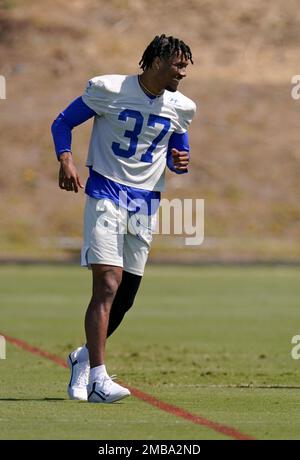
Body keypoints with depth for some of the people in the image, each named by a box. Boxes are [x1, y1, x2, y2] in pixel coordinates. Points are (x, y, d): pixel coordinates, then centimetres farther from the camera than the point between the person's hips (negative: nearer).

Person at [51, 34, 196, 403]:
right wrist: (66, 159, -15)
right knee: (108, 285, -18)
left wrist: (180, 162, -3)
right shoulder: (108, 89, -7)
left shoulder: (181, 108, 7)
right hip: (106, 195, -5)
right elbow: (62, 123, 2)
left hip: (145, 203, 6)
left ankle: (84, 357, 32)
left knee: (125, 297, 8)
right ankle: (97, 379, -21)